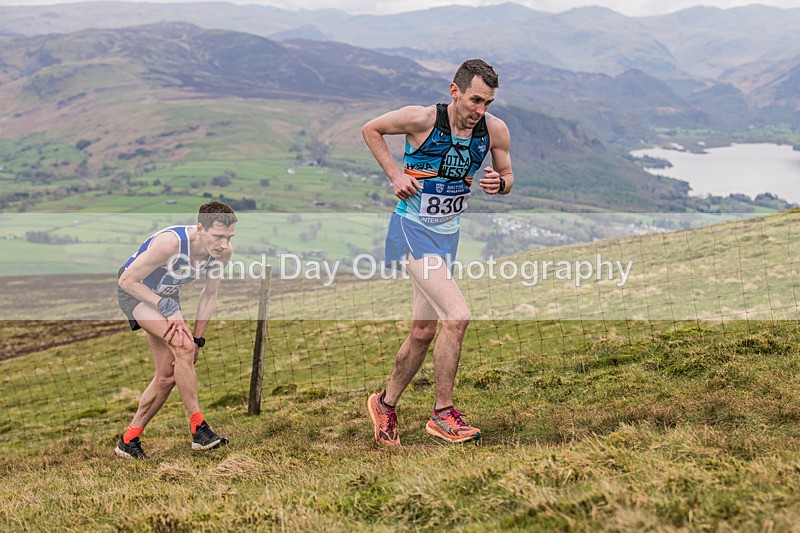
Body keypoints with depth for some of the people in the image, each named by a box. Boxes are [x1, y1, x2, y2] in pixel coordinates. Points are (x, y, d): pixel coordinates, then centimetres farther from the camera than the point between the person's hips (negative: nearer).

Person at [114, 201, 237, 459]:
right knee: (182, 344, -27)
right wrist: (168, 308, -29)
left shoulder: (223, 252, -18)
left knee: (167, 376, 3)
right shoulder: (170, 243, -36)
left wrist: (197, 338, -3)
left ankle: (128, 441, 18)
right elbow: (127, 280, -26)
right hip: (135, 292, -7)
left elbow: (209, 295, -1)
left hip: (167, 295, 7)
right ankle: (198, 429, -21)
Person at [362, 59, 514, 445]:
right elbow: (370, 129, 0)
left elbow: (507, 177, 10)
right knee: (457, 315, -20)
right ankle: (442, 414, -7)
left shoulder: (495, 130, -5)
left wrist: (498, 183, -14)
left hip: (448, 233, 6)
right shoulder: (421, 119, -17)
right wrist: (394, 174, -10)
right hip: (413, 228, -6)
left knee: (423, 333, 13)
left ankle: (385, 403, 34)